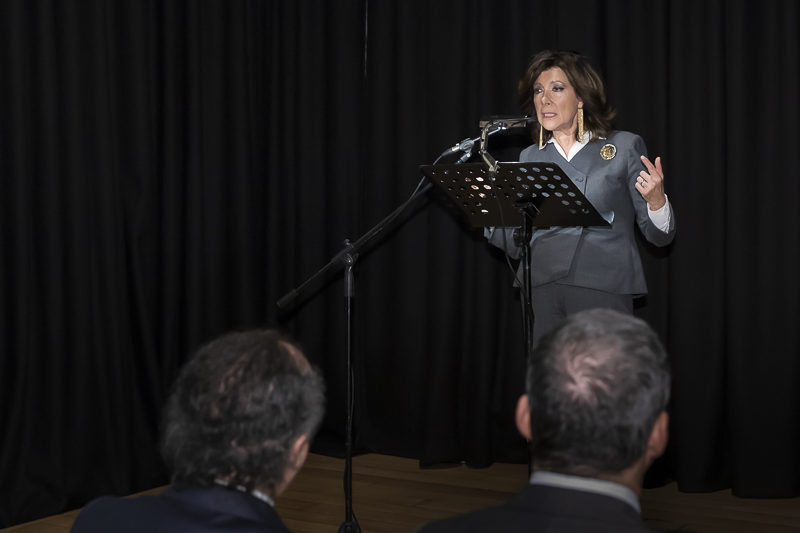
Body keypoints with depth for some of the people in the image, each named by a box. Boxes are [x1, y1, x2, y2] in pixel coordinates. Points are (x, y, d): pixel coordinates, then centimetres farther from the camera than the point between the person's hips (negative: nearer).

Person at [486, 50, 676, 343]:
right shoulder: (530, 158, 16)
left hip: (602, 289, -3)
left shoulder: (624, 147, 7)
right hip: (542, 292, 3)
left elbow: (659, 235, 5)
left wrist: (656, 200, -15)